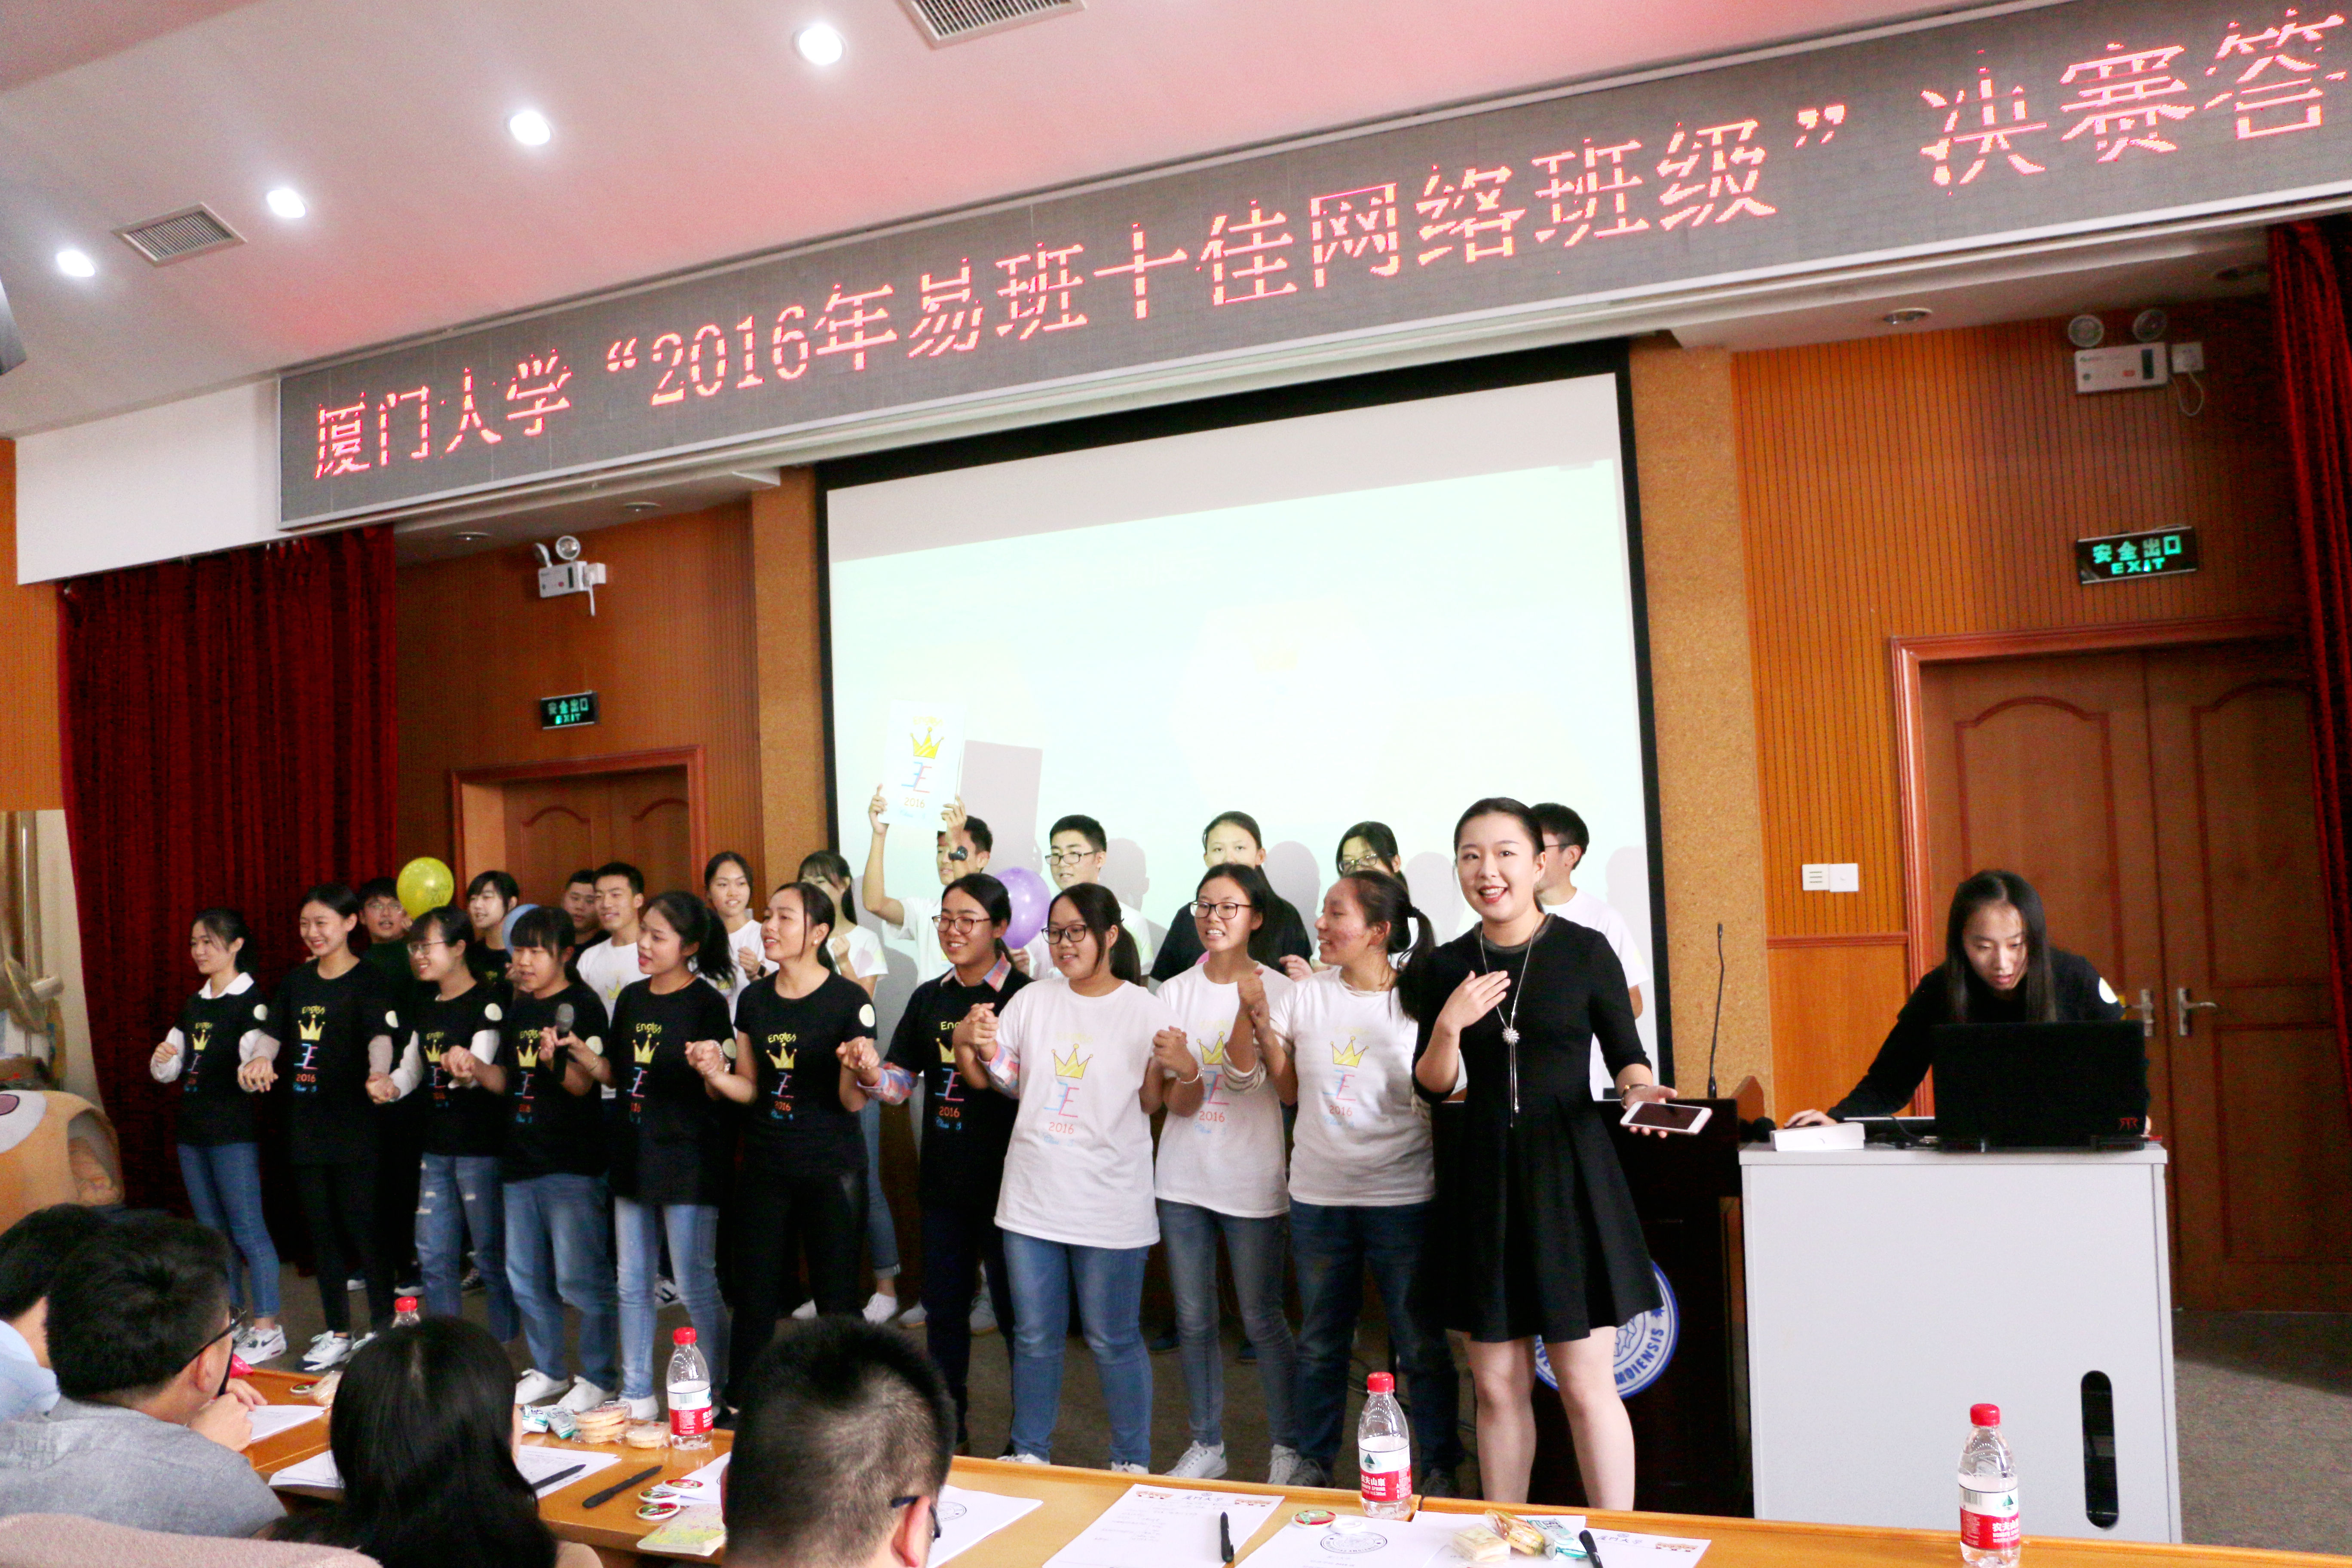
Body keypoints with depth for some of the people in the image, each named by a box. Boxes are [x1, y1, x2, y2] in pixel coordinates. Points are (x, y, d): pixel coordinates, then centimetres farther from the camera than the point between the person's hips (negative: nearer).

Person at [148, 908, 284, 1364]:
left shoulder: (251, 1002, -9)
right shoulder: (193, 1005, 14)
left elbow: (261, 1054, -21)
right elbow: (167, 1070, 18)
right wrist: (162, 1060, -5)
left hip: (234, 1132, -8)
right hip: (193, 1129, 8)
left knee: (247, 1230, -6)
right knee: (211, 1231, 15)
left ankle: (267, 1329, -1)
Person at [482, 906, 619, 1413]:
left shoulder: (582, 1006, -10)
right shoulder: (516, 1011, 12)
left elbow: (582, 1084, -16)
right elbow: (508, 1081, 18)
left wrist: (555, 1060, -35)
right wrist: (475, 1067, 0)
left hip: (573, 1166, -8)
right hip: (520, 1161, 8)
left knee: (579, 1279, -5)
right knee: (526, 1278, 16)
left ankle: (598, 1377, 10)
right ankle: (547, 1371, 31)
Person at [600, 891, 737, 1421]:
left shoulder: (707, 1004, -11)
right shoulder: (632, 999, 8)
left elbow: (719, 1093, -13)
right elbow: (615, 1074, 17)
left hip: (688, 1161, -7)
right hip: (633, 1157, 7)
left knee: (696, 1287, -1)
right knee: (632, 1285, 15)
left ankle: (720, 1393, 13)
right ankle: (636, 1393, 27)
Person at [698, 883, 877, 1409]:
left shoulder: (849, 1001, -11)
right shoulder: (753, 1000, 5)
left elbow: (853, 1102, -11)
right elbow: (751, 1089, 9)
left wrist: (855, 1068, -32)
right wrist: (716, 1075, -10)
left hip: (832, 1171, -4)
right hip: (765, 1169, 4)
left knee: (837, 1301, 4)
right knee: (754, 1298, 10)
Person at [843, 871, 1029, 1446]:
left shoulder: (1021, 996, -9)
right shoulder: (928, 998, 8)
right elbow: (901, 1082, 8)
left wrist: (972, 1047, -30)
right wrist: (869, 1074, -13)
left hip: (1003, 1178, -5)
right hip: (943, 1179, 6)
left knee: (1016, 1309, 4)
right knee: (943, 1305, 15)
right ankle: (948, 1425, 32)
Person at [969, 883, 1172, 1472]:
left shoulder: (1145, 1009, -6)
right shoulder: (1033, 1001, 4)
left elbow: (1152, 1104, -3)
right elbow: (1008, 1083, 13)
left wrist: (1169, 1069, -22)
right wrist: (985, 1054, -7)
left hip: (1109, 1205, -3)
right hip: (1032, 1197, 4)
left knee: (1113, 1341, 6)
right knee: (1034, 1336, 15)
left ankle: (1133, 1465, 24)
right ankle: (1029, 1454, 32)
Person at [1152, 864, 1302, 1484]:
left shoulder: (1274, 990, -6)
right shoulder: (1176, 992, 3)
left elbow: (1248, 1076, -17)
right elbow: (1177, 1103, -2)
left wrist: (1249, 1009, -31)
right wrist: (1186, 1074, -25)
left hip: (1251, 1179, -3)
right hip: (1183, 1179, 4)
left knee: (1262, 1320, 4)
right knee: (1194, 1319, 12)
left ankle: (1287, 1448, 21)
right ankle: (1206, 1444, 28)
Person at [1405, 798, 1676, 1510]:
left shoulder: (1585, 951, -4)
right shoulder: (1444, 967, 3)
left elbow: (1626, 1056, 4)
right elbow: (1434, 1086, 5)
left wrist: (1639, 1090, -18)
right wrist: (1447, 1027, -13)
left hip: (1571, 1177, -3)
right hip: (1484, 1181, 3)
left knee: (1586, 1386, -1)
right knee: (1498, 1385, 11)